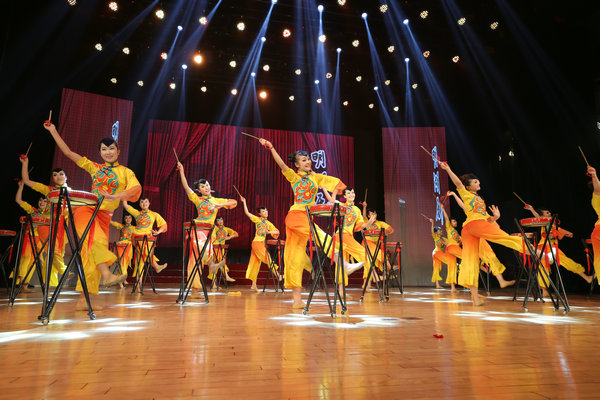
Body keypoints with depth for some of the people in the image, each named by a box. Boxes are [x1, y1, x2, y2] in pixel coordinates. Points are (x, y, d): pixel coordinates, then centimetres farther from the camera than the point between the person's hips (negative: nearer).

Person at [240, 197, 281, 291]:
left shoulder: (268, 223, 15)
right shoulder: (257, 219, 1)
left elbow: (277, 232, 10)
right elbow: (247, 213, -4)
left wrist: (269, 232, -7)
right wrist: (244, 202, -3)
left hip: (262, 243, 6)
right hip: (257, 242, -6)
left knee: (256, 263, 7)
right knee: (267, 258, -7)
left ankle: (253, 285, 8)